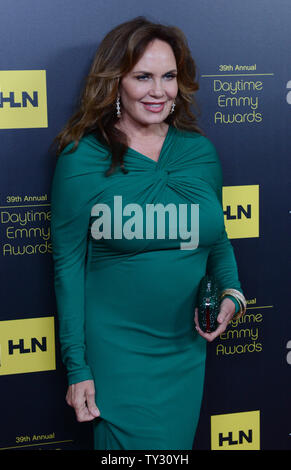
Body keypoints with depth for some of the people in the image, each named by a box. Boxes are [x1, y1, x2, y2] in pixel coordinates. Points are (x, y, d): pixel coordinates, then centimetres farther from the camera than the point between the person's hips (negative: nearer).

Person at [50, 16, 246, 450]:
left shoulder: (201, 151, 1)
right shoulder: (82, 159, -11)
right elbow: (68, 264, -8)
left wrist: (231, 294, -8)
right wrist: (77, 367, -8)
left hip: (188, 350, 4)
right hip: (117, 353, -4)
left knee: (177, 443, 19)